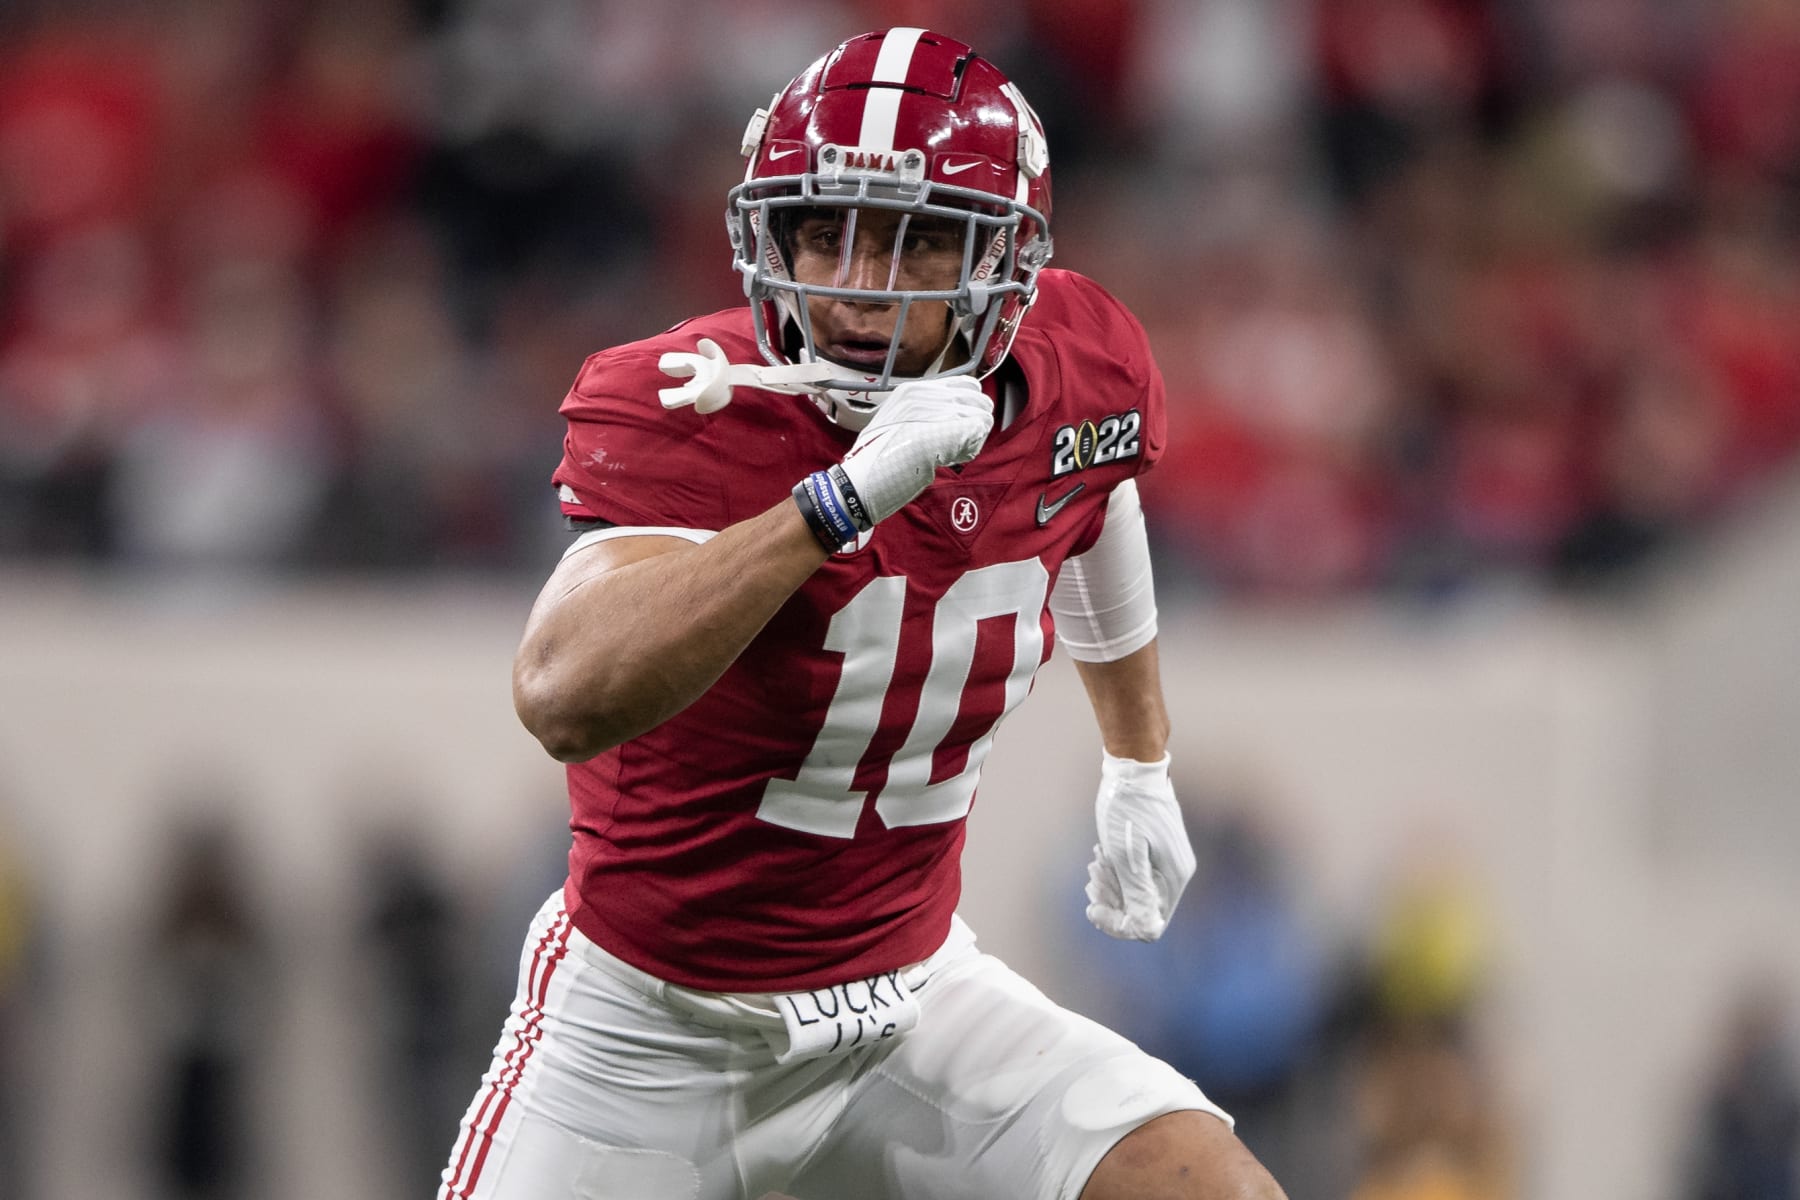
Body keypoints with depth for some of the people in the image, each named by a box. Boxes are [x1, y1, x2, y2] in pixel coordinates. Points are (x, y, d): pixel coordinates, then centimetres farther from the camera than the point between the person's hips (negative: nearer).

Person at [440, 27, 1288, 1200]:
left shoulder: (1078, 371, -8)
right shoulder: (686, 410, -25)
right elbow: (566, 699, -44)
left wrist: (1141, 767, 30)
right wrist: (845, 497, -46)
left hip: (906, 996, 4)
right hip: (649, 1030, -4)